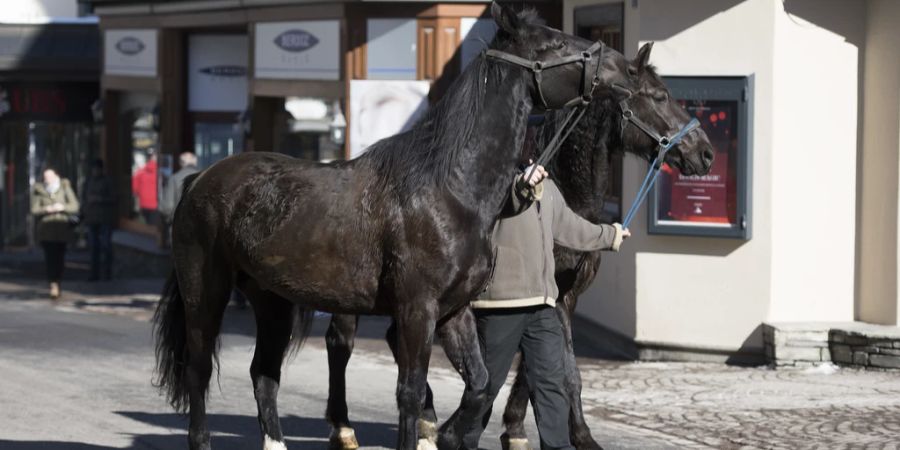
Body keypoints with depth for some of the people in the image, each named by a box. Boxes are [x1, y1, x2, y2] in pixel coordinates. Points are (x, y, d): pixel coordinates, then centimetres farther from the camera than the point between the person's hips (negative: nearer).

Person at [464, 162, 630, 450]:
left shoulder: (547, 188, 19)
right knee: (489, 380, 3)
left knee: (551, 380, -3)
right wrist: (525, 185, -55)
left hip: (542, 306, 7)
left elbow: (568, 227, 34)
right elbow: (509, 198, -32)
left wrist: (609, 235, 47)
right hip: (501, 302, -7)